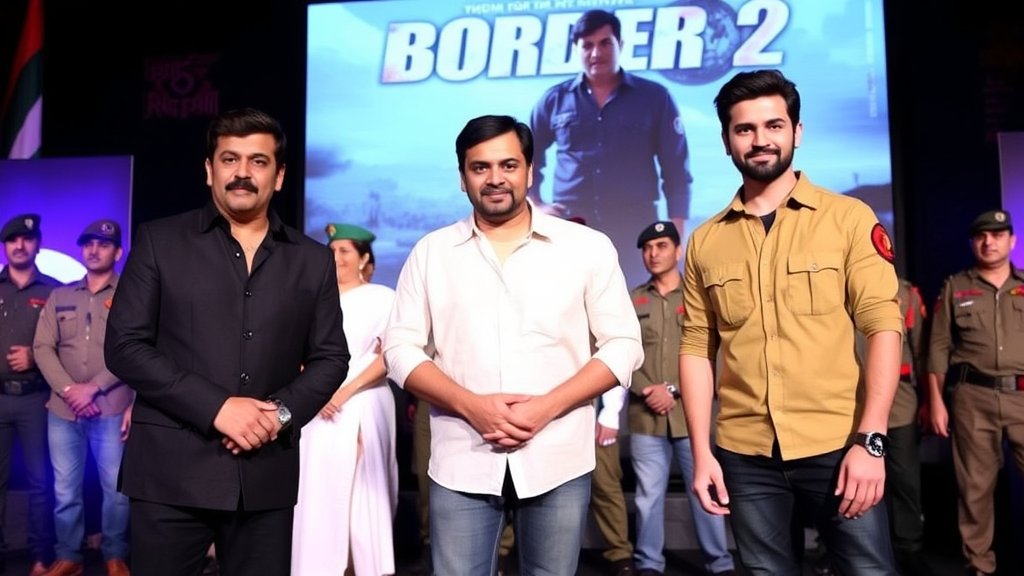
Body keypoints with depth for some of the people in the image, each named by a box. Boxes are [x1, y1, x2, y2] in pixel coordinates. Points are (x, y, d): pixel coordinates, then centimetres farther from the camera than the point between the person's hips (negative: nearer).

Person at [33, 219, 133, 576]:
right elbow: (43, 347, 6)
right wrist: (68, 389, -8)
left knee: (116, 489, 2)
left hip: (112, 410, -3)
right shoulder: (60, 297, 13)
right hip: (63, 411, 3)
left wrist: (94, 387, -14)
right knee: (65, 491, 10)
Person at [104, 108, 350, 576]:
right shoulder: (159, 241, 3)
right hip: (171, 471, -1)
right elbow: (124, 346, -3)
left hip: (266, 475, 2)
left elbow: (331, 358, 9)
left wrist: (281, 413, -9)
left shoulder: (313, 260, 8)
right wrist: (216, 408, -13)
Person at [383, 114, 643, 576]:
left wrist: (547, 406, -13)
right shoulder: (431, 252, 5)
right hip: (461, 464, 1)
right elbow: (400, 349, 3)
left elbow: (622, 346, 0)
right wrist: (470, 405, -12)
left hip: (558, 463, 0)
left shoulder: (588, 246, 1)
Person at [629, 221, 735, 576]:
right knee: (648, 496, 6)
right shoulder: (633, 301, 10)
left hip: (691, 413, -1)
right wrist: (646, 391, -11)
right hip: (645, 417, 1)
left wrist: (672, 390, -11)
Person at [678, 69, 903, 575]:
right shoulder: (705, 242, 4)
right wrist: (701, 452, 0)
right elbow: (696, 348, 4)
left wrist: (870, 439, -13)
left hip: (837, 446, -2)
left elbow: (883, 327, -5)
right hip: (744, 454, 2)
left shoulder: (849, 218, -1)